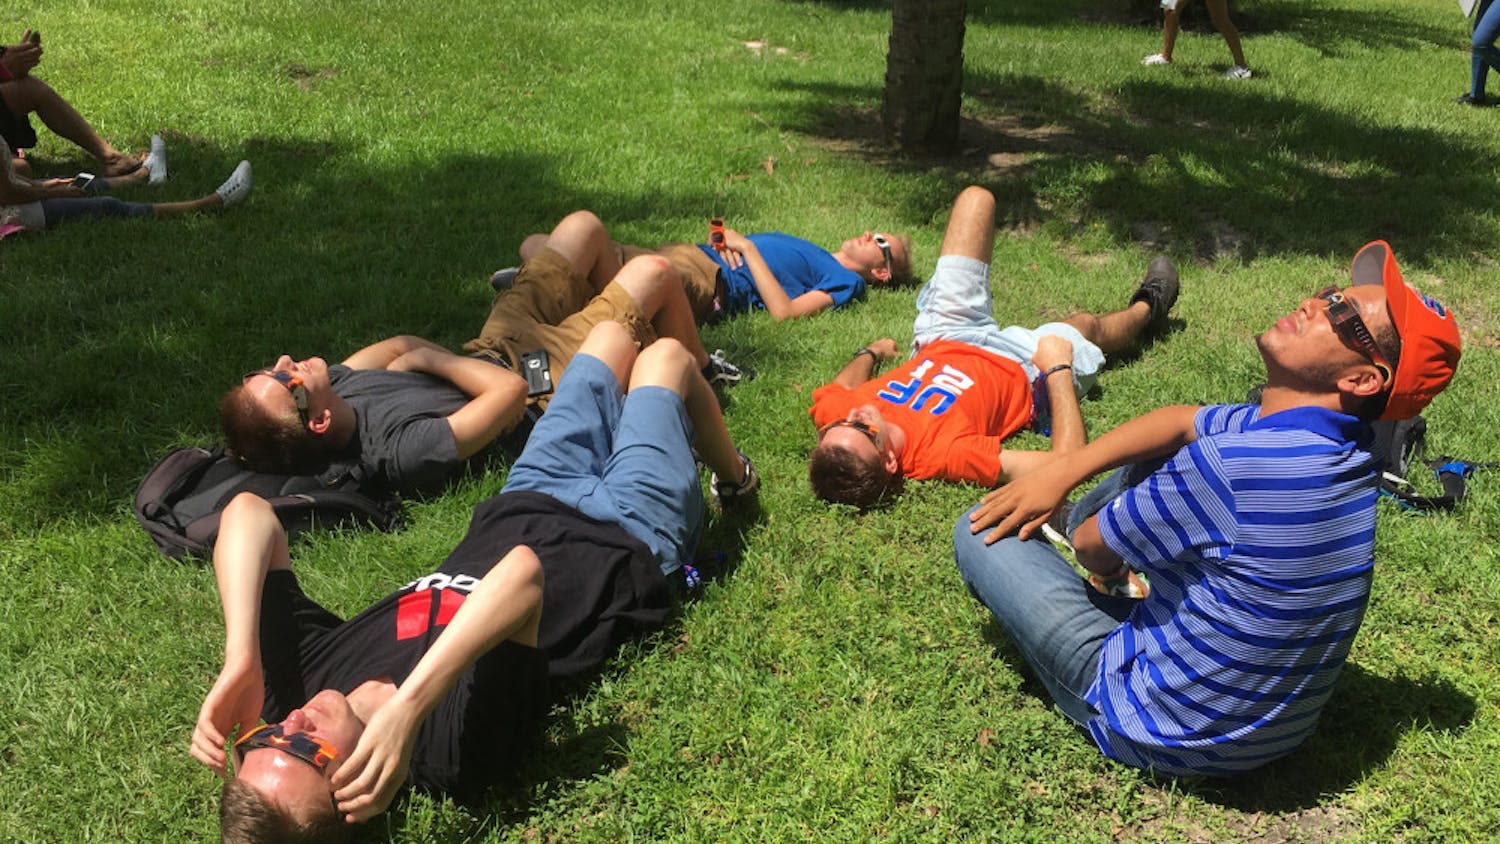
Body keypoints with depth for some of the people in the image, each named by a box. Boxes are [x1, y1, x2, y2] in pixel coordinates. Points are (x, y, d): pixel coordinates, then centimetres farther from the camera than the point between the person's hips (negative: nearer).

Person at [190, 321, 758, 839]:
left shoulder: (298, 680, -30)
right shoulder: (456, 750, -47)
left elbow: (248, 514, -35)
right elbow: (523, 574, -62)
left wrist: (240, 664, -45)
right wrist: (407, 706, -67)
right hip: (626, 542, -5)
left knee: (613, 332, 24)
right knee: (664, 355, 16)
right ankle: (734, 475, 52)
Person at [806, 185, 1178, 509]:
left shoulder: (832, 412, -36)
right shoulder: (941, 454, -49)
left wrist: (871, 352, 11)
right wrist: (1057, 367, -32)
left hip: (940, 341, 5)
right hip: (1022, 370, -4)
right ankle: (1145, 308, 64)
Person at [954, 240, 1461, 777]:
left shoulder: (1234, 466, -34)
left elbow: (1094, 550, -19)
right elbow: (1179, 421, 5)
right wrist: (1060, 473, -3)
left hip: (1164, 732, -8)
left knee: (977, 533, -3)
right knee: (1167, 455, 14)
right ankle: (1047, 530, 35)